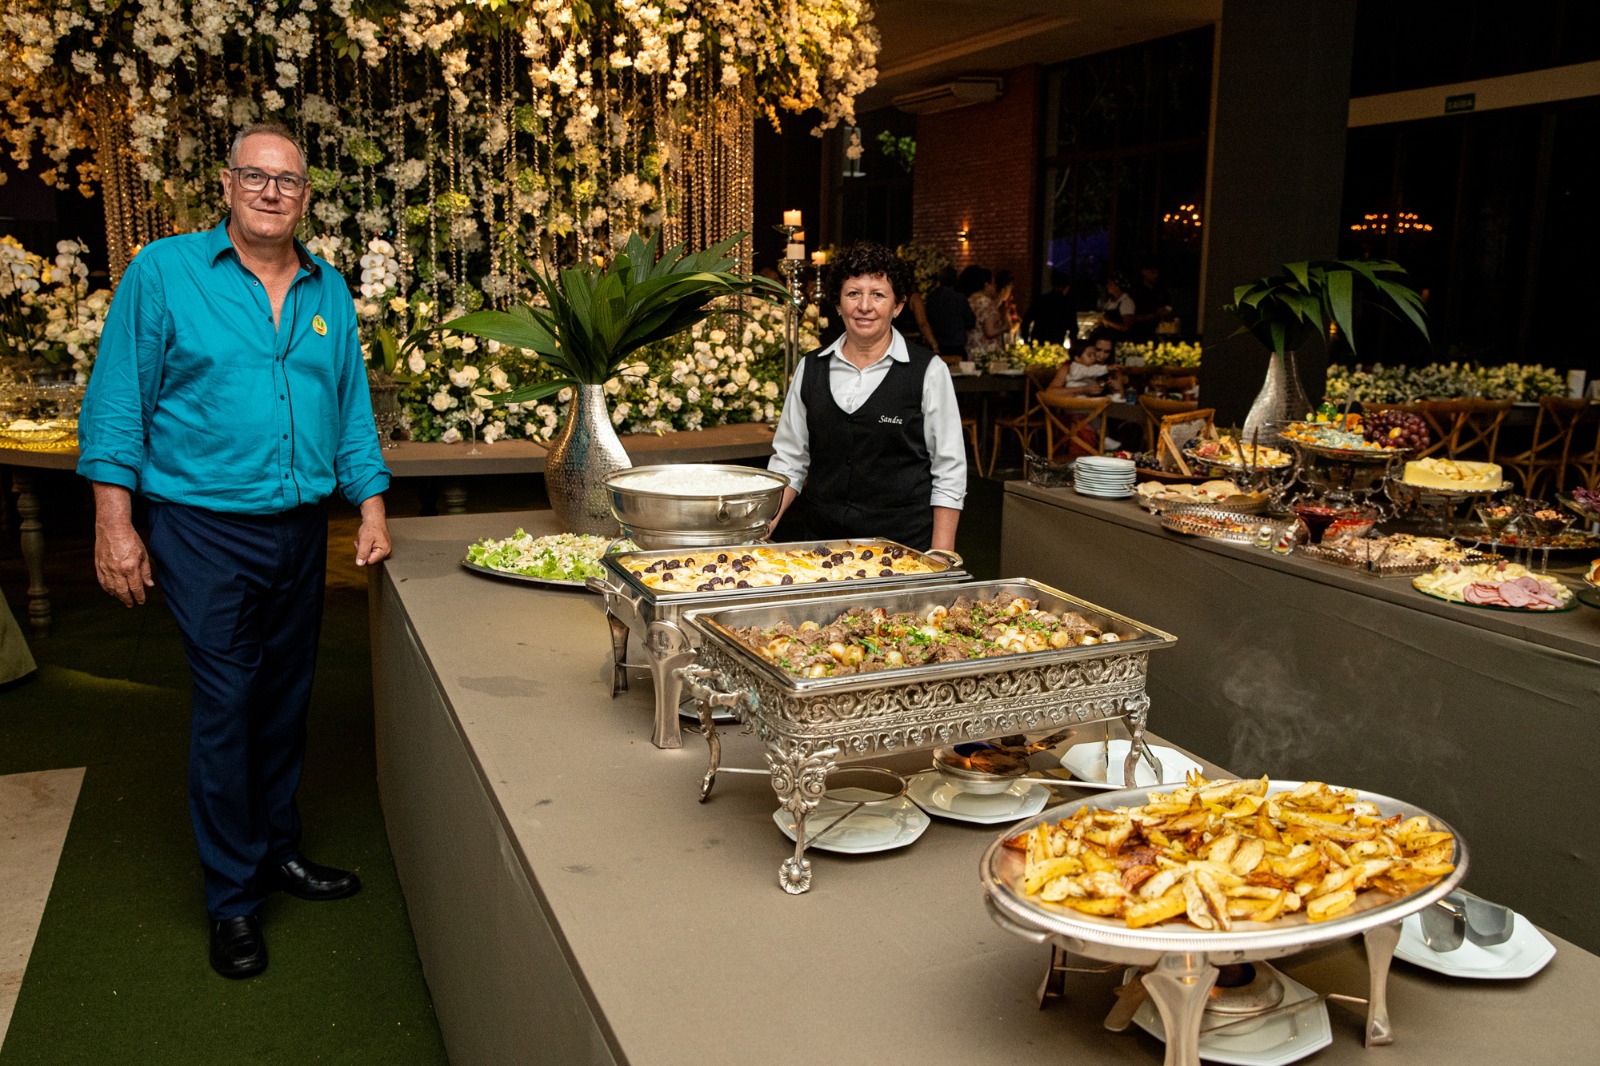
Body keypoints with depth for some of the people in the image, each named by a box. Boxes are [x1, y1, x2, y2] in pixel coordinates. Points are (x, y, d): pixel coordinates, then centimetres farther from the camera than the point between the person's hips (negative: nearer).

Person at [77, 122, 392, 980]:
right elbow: (117, 405, -4)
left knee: (286, 698, 13)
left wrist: (371, 507, 6)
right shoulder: (163, 272, -4)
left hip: (302, 530, 5)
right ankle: (233, 896, 12)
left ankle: (276, 848, 31)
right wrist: (114, 525, -9)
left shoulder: (329, 292, 9)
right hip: (207, 530, -4)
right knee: (226, 704, -2)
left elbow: (352, 411, 13)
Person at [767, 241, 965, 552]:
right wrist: (762, 525, -3)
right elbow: (789, 460, 10)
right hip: (822, 542, 3)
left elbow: (949, 475, -4)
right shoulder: (810, 368, 6)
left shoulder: (928, 372, -4)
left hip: (903, 546, -3)